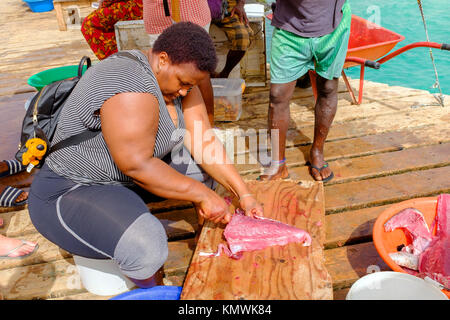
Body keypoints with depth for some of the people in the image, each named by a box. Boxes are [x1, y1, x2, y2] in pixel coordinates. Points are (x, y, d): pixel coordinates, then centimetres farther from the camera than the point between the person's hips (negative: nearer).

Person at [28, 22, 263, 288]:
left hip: (125, 175, 9)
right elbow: (137, 165, -32)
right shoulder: (132, 87, -31)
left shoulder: (177, 77, -2)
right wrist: (203, 194, -25)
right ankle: (150, 286, 2)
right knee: (146, 247, -32)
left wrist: (244, 194, -11)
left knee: (205, 164, 7)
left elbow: (204, 142, -6)